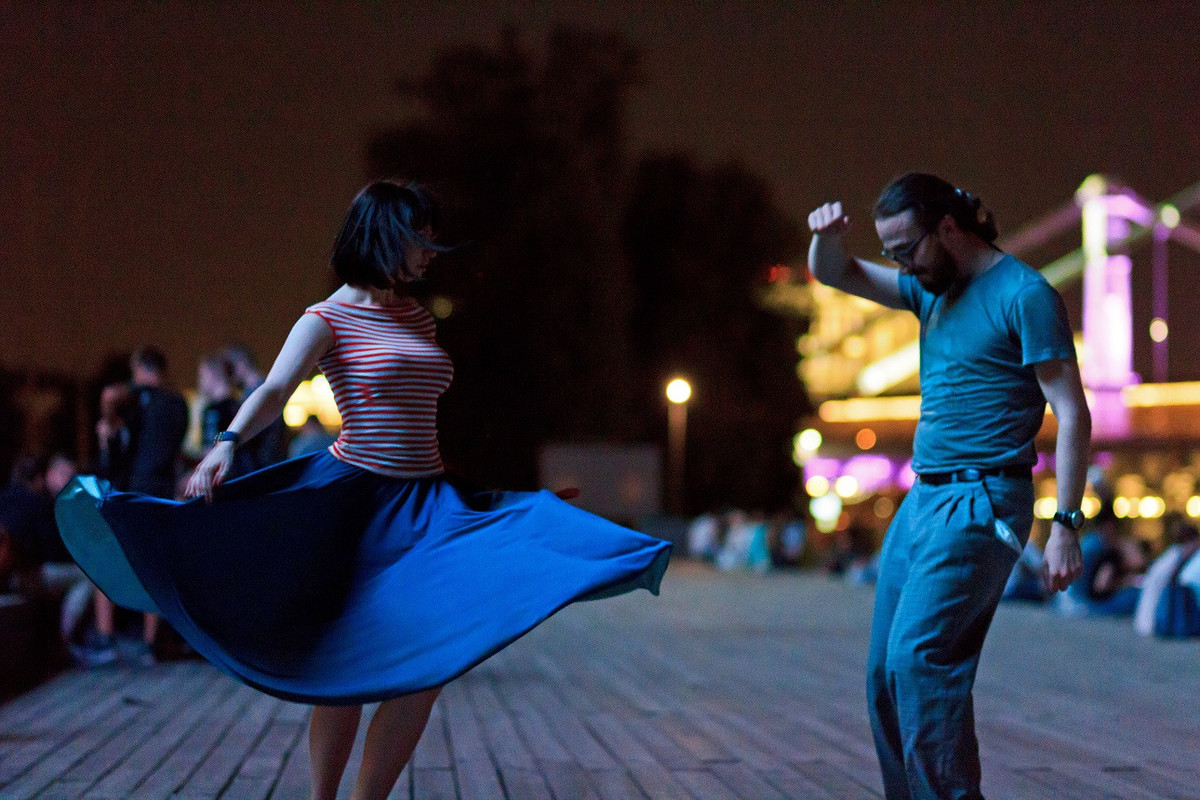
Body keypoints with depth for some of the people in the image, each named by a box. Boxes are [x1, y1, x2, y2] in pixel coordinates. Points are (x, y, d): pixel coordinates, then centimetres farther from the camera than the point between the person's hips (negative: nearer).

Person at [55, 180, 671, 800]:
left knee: (428, 668, -2)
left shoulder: (416, 317, 14)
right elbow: (276, 389, -22)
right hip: (353, 495, -6)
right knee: (344, 665, -1)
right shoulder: (329, 318, -5)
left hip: (424, 503, 6)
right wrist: (227, 442, -40)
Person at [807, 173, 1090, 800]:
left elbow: (1071, 414, -12)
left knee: (919, 658, -21)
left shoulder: (1024, 294, -9)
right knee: (885, 675, 6)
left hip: (978, 506, -9)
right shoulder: (934, 289, 16)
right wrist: (827, 235, -3)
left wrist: (1066, 525, -17)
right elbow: (834, 274, 21)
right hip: (921, 501, 9)